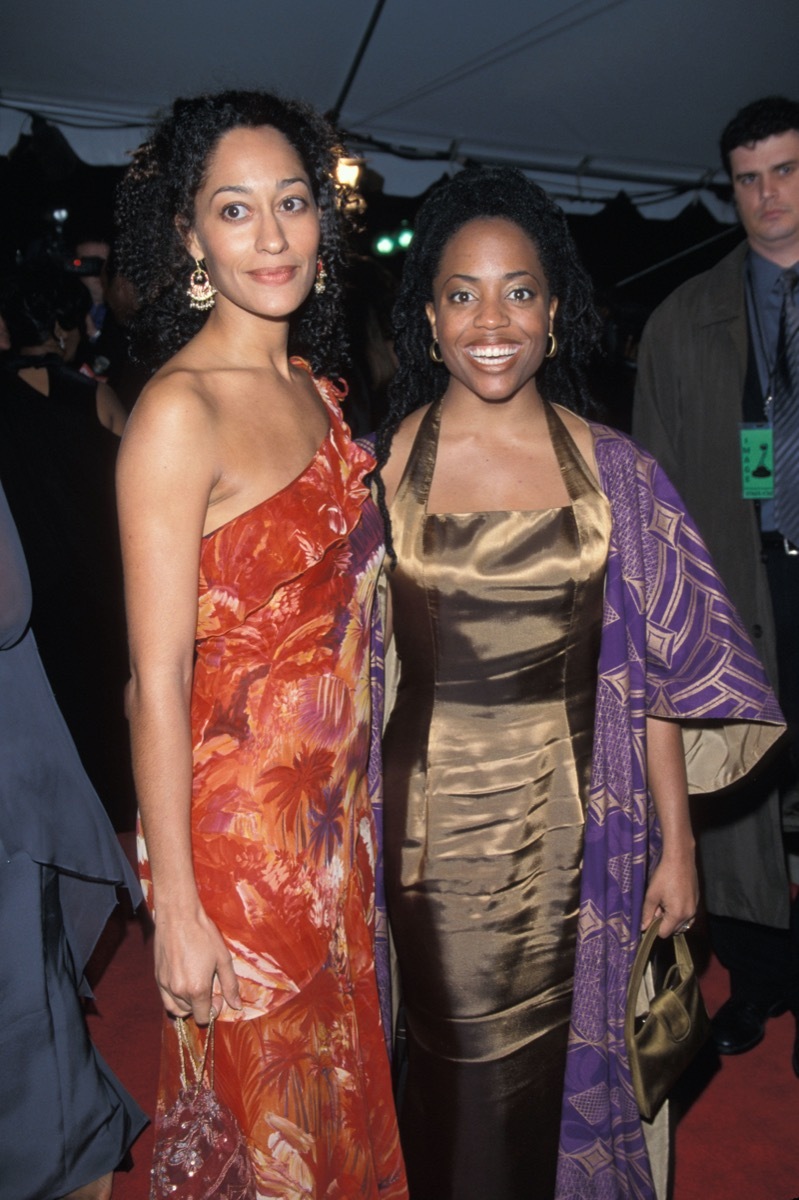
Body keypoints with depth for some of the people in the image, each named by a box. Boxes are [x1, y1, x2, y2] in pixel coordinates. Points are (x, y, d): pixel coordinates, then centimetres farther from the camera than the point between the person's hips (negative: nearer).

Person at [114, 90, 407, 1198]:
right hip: (236, 818, -7)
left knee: (344, 1077, 26)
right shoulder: (178, 410, -19)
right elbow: (158, 681, -19)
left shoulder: (319, 389, 5)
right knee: (263, 1111, 16)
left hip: (338, 804, 7)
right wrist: (176, 910, -16)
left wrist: (357, 796, 12)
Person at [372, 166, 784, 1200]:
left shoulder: (611, 469, -2)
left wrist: (675, 842, 1)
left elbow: (654, 668, 0)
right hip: (436, 819, -1)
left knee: (559, 1051, 17)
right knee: (461, 1060, 10)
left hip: (572, 818, 1)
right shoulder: (383, 465, -4)